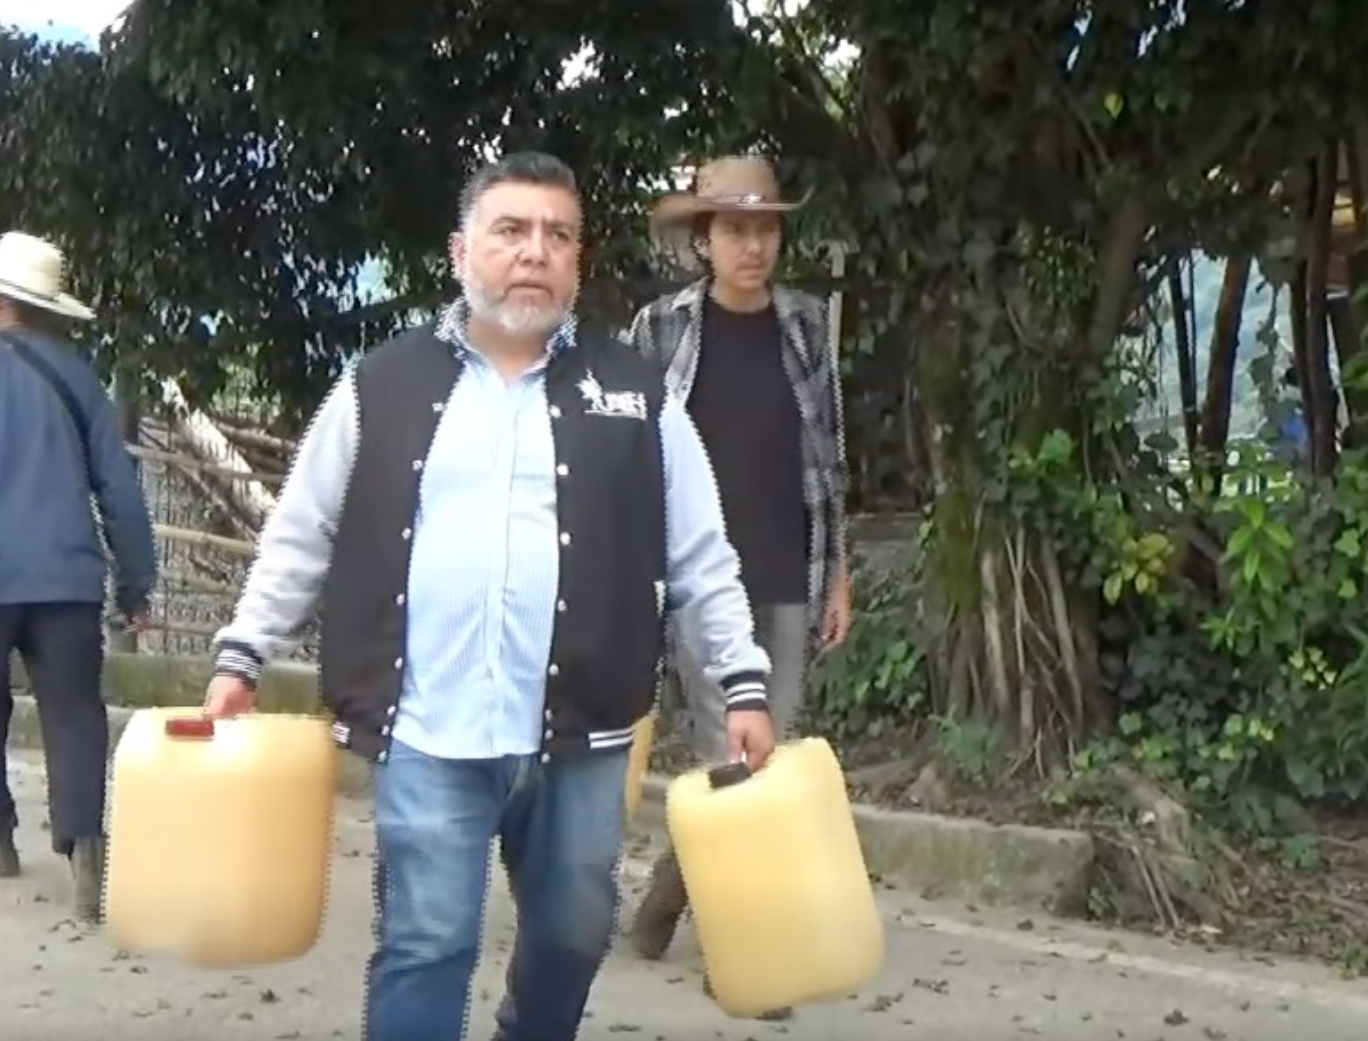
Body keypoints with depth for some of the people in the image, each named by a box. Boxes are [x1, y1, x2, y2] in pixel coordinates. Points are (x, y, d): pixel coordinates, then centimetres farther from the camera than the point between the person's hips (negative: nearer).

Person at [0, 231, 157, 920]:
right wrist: (135, 581, 13)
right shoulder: (74, 372, 8)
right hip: (64, 577, 2)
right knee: (73, 714, 2)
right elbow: (118, 484, 7)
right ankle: (83, 849, -13)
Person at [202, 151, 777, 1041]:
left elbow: (703, 559, 6)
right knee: (425, 947, 0)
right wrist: (241, 658, 7)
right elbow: (301, 537, 10)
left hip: (580, 733, 2)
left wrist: (744, 686, 2)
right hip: (428, 736, -1)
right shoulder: (382, 387, 4)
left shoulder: (636, 395, 4)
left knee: (573, 934, 17)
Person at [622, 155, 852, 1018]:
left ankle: (668, 896, 28)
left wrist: (839, 573, 7)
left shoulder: (807, 325, 5)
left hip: (788, 577, 3)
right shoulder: (663, 328, -3)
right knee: (730, 758, -4)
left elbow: (829, 456, 9)